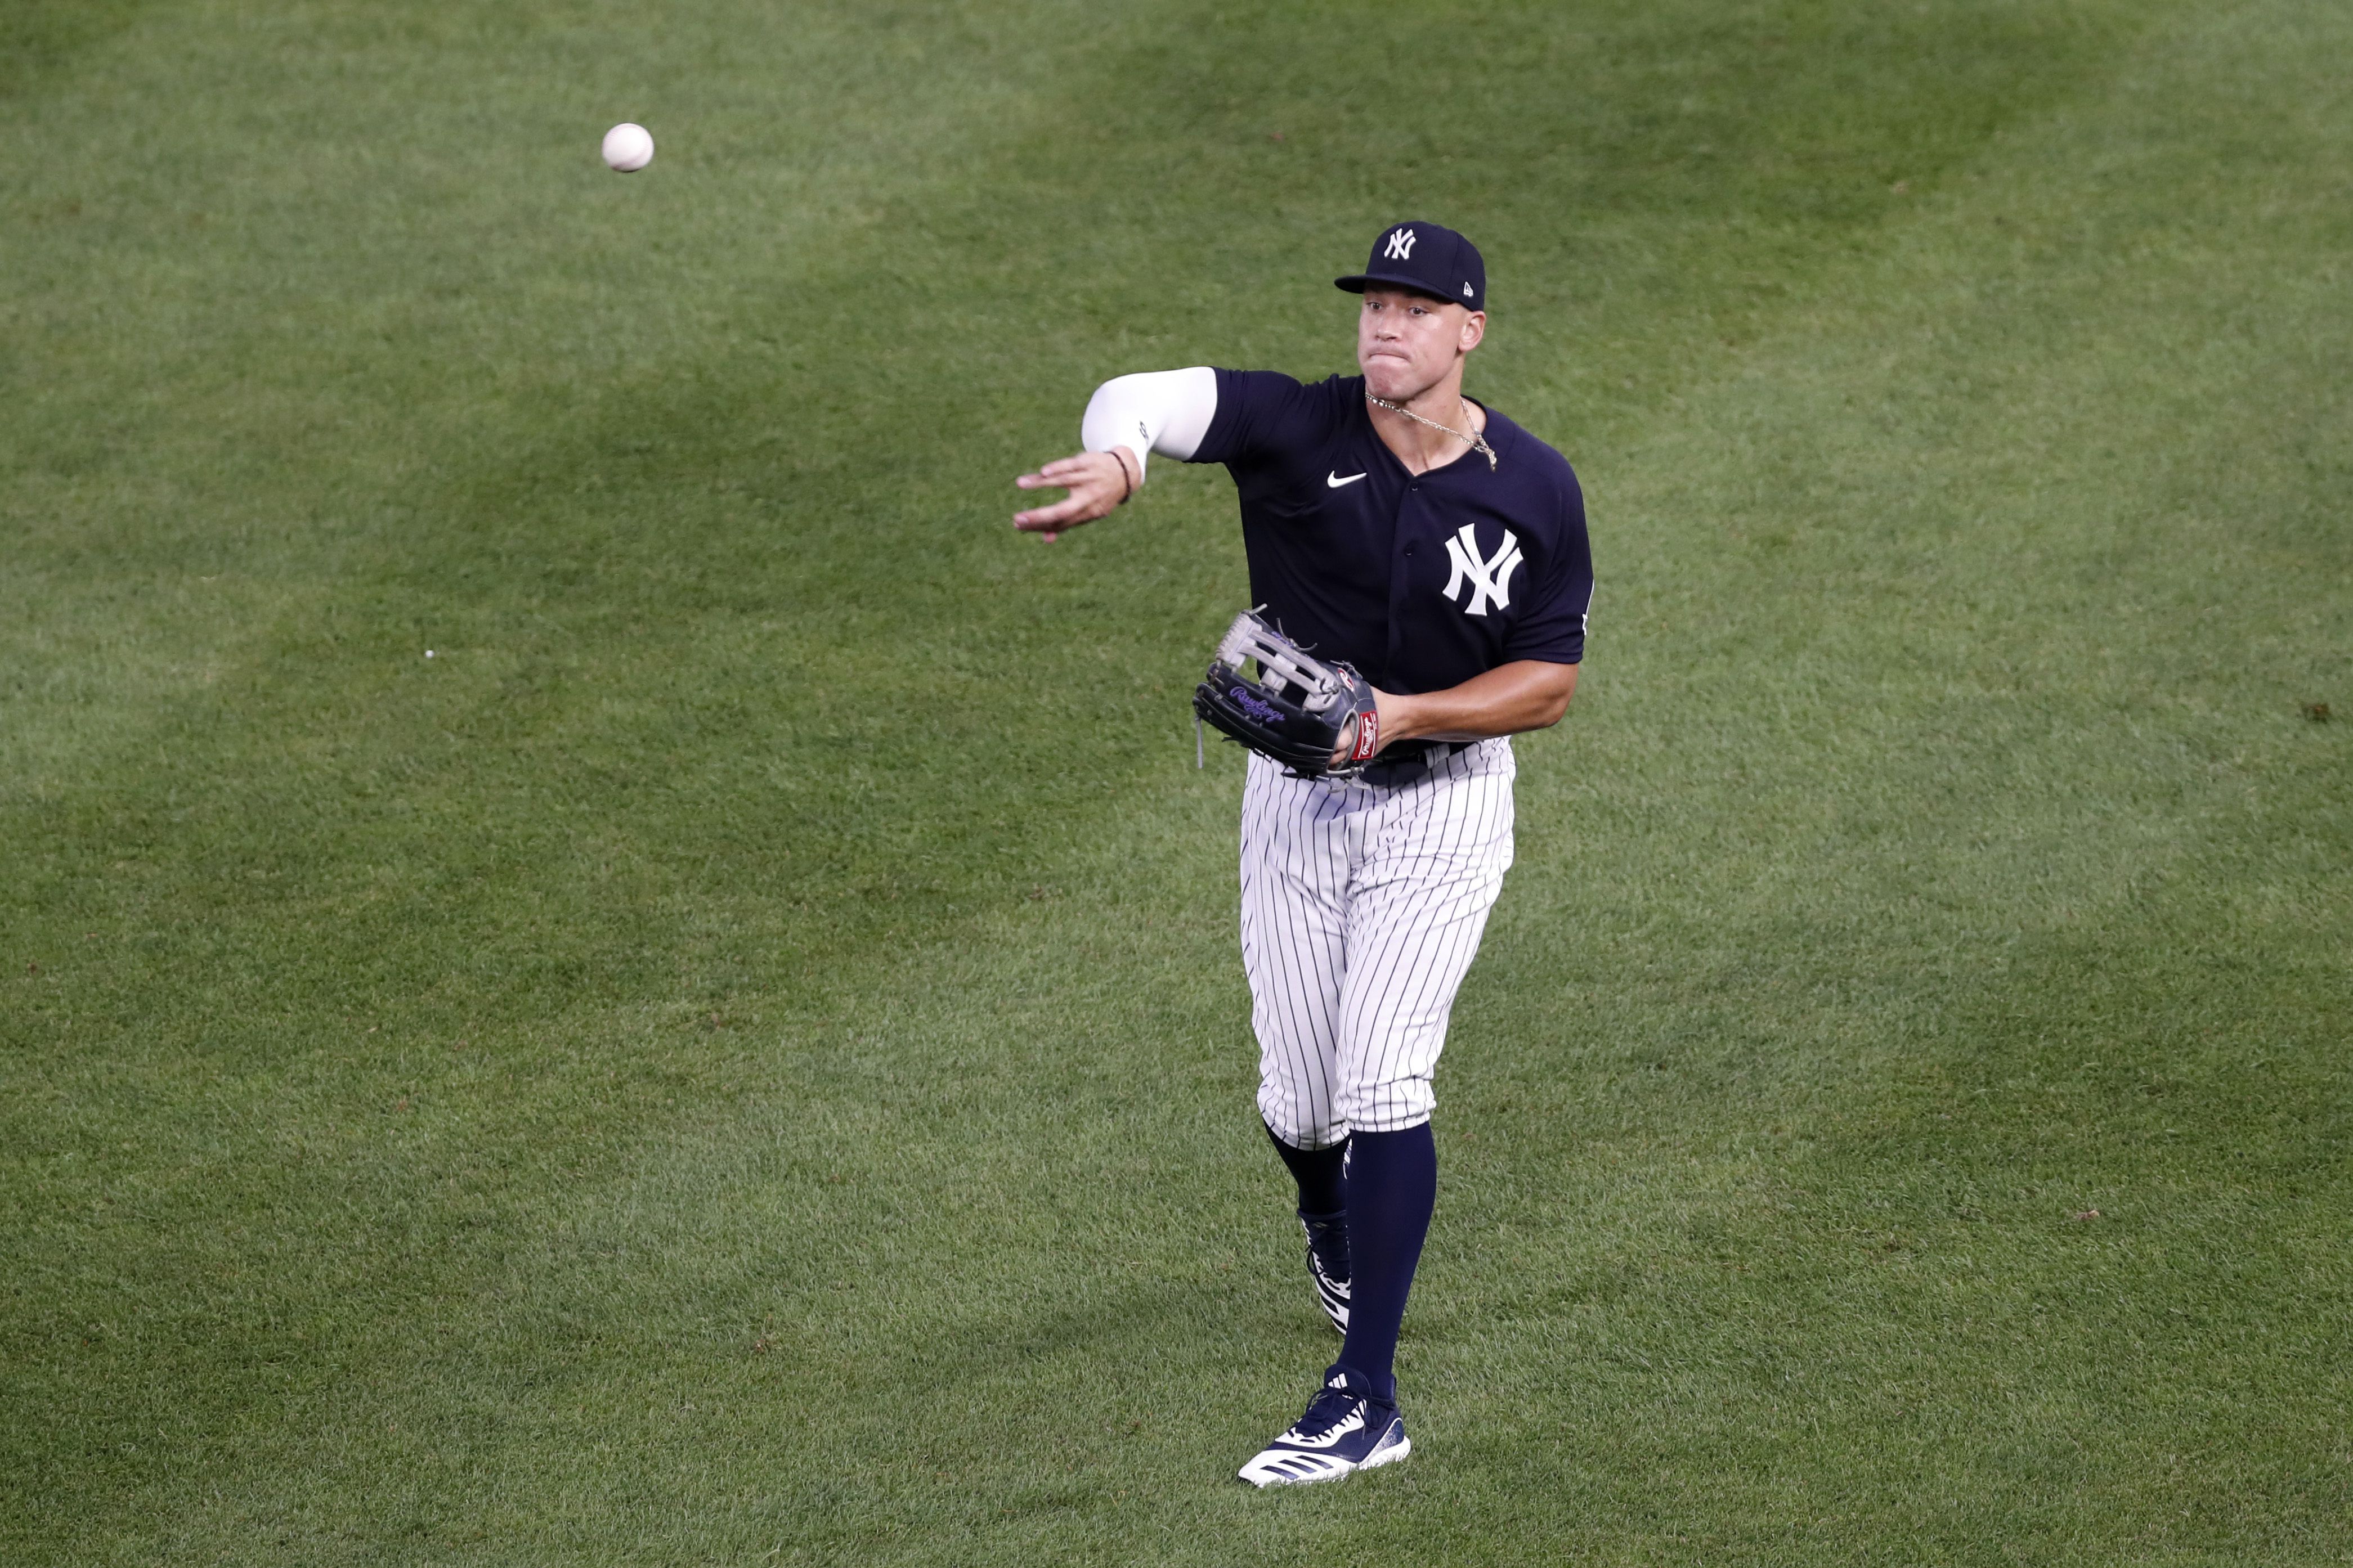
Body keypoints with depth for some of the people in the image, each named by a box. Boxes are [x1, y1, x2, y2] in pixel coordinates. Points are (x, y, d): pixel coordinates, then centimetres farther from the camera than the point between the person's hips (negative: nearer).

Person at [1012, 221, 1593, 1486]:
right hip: (1296, 796, 2)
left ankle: (1367, 1399, -12)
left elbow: (1550, 682, -6)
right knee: (1298, 1100, 8)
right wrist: (1115, 463, -56)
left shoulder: (1535, 491, -12)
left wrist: (1405, 715, -23)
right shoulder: (1295, 431, -15)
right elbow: (1139, 400, -31)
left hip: (1442, 800, -2)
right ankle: (1332, 1220, 48)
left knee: (1381, 1081, -14)